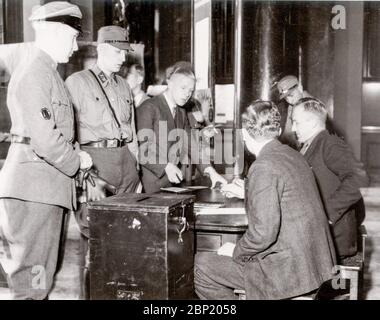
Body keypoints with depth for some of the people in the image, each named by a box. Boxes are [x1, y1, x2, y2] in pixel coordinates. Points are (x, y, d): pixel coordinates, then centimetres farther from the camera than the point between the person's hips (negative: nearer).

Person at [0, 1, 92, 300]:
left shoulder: (46, 71, 20)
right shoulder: (34, 71, -13)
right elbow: (43, 136, -21)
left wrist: (73, 156, 6)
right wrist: (76, 160, -7)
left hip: (46, 186, 10)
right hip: (34, 187, -10)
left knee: (41, 273, 16)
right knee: (32, 278, -2)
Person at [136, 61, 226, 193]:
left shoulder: (182, 113, 16)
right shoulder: (149, 108, -9)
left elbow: (190, 145, 11)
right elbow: (141, 149, -15)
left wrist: (210, 171, -2)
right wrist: (166, 166, -27)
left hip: (173, 184, 6)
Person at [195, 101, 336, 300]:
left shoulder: (263, 168, -20)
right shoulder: (292, 154, 7)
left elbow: (263, 232, -25)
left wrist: (235, 251, -7)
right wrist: (245, 192, 36)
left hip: (289, 271, -9)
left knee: (201, 264, -1)